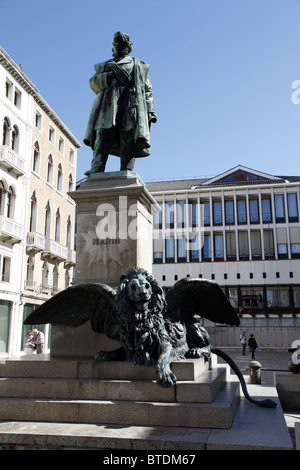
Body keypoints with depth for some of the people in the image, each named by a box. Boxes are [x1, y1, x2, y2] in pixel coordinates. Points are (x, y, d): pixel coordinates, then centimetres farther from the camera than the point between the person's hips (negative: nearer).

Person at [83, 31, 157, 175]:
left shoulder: (139, 66, 28)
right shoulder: (105, 66, 31)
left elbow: (147, 91, 19)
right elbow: (93, 83, 13)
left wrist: (151, 111, 5)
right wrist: (110, 75, -4)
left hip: (130, 106, -1)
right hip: (108, 105, 1)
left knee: (128, 140, -15)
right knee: (102, 135, -19)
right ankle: (96, 169, -31)